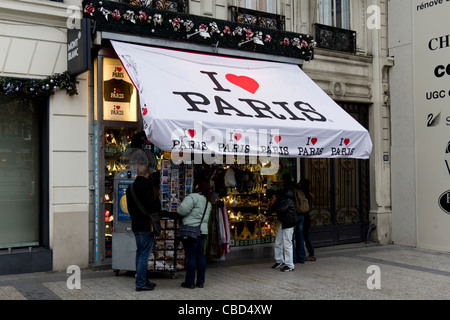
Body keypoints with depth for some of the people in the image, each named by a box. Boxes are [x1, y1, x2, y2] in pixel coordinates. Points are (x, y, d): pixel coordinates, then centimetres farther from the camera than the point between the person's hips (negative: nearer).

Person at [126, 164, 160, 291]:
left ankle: (142, 280, 23)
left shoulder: (130, 187, 12)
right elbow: (151, 206, -21)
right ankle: (141, 283, -3)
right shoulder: (146, 186, -15)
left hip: (135, 225, 9)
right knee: (144, 255, -4)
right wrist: (159, 205, -2)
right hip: (146, 226, -8)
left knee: (139, 253, 16)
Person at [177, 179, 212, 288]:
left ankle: (190, 282, 4)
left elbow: (182, 210, -18)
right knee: (200, 256, 11)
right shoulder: (208, 201, 16)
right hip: (203, 231, 8)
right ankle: (200, 281, 16)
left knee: (191, 256, -2)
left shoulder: (193, 197, -12)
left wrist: (179, 207, 2)